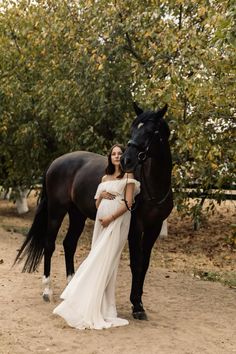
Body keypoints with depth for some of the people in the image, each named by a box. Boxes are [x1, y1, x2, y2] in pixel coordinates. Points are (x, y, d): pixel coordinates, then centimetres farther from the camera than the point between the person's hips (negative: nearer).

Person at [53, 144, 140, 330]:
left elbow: (128, 203, -10)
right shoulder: (105, 178, 18)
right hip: (101, 222, 7)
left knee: (104, 261, -9)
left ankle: (87, 308, -4)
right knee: (98, 262, 3)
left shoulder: (128, 176, 0)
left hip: (117, 222, -7)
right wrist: (101, 195, -2)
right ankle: (105, 307, 11)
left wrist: (110, 218, -18)